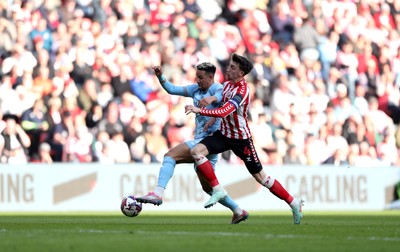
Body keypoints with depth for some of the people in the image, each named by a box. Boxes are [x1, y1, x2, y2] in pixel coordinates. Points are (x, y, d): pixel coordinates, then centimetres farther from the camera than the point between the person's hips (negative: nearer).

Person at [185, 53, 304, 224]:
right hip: (224, 134, 8)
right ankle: (218, 190, -11)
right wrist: (213, 118, 10)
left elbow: (224, 112, -42)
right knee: (196, 151, -15)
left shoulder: (241, 92, -27)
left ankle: (294, 204, 12)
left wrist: (199, 110, -46)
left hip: (241, 139, -8)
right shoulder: (228, 84, 0)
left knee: (260, 176, -1)